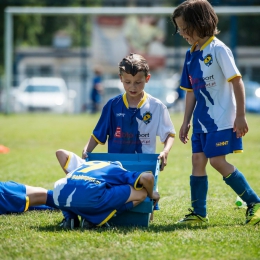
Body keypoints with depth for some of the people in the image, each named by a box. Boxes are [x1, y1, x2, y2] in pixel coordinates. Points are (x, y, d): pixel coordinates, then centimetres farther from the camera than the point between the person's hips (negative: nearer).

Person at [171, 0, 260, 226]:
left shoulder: (218, 49, -13)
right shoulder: (191, 55, 10)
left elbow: (236, 81, -14)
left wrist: (240, 116, -16)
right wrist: (186, 121, 16)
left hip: (221, 119, -8)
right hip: (201, 120, 8)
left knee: (217, 161, -11)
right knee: (198, 160, 3)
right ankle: (199, 213, 8)